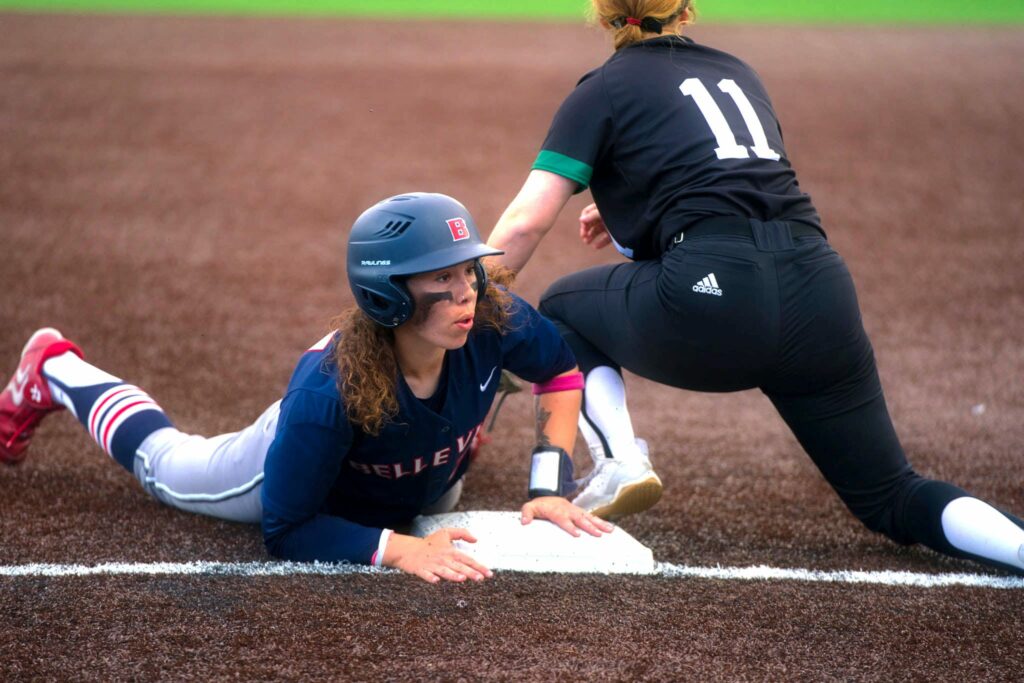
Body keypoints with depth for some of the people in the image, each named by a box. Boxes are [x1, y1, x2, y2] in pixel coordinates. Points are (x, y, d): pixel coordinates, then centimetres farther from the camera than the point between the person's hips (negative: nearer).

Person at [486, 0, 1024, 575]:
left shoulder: (606, 89, 10)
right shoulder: (738, 72, 26)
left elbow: (527, 222, 1)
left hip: (710, 296, -5)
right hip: (820, 286, 5)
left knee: (561, 311, 25)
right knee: (892, 498, 14)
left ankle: (621, 461, 3)